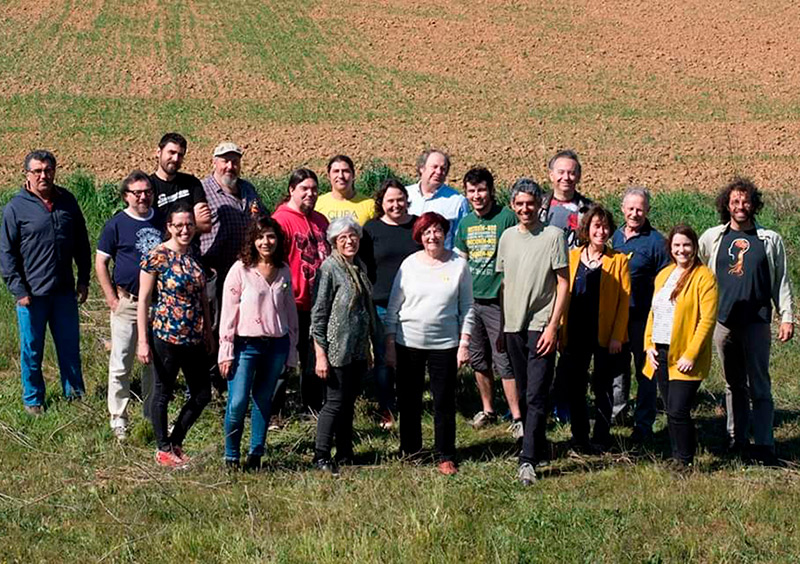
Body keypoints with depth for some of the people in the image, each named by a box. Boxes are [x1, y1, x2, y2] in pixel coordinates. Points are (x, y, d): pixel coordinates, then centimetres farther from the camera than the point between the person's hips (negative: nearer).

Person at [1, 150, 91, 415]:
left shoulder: (67, 201, 3)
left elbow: (81, 243, 12)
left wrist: (84, 279, 10)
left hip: (64, 291, 3)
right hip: (32, 294, -3)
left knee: (70, 345, 12)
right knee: (32, 350, 8)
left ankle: (75, 393, 27)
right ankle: (33, 400, 22)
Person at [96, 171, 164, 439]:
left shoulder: (162, 221, 7)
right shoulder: (116, 224, -5)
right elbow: (100, 262, -3)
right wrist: (112, 299, -9)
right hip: (127, 303, -4)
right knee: (121, 364, 0)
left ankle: (154, 418, 23)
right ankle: (118, 419, 9)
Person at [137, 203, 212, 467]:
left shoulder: (195, 256, 8)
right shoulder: (157, 257, -10)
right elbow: (143, 300, -10)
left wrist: (208, 332, 17)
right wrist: (143, 341, -13)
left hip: (194, 338, 7)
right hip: (166, 336, -6)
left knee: (202, 394, 9)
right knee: (163, 393, 7)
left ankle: (175, 442, 26)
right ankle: (164, 450, 20)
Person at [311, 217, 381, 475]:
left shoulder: (360, 267, 11)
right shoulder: (329, 268, -11)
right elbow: (318, 313, -13)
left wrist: (371, 346, 20)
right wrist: (320, 354, -16)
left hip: (358, 350, 7)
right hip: (337, 350, -7)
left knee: (348, 403, 12)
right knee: (335, 402, -3)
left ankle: (345, 454, 20)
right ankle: (321, 456, 5)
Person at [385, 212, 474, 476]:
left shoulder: (458, 265, -1)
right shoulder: (409, 264, 0)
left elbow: (467, 307, 4)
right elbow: (393, 307, 4)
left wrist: (464, 343, -2)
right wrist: (390, 345, 1)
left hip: (445, 345, -1)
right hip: (409, 343, 1)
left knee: (444, 402, 3)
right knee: (409, 399, 10)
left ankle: (446, 456, 14)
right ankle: (410, 450, 26)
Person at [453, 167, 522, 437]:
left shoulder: (506, 217, -8)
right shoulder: (465, 223, 10)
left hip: (498, 300, -6)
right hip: (471, 300, 6)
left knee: (504, 362, -7)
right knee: (479, 360, 14)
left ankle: (517, 417, -2)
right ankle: (488, 410, 27)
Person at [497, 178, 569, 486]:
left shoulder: (553, 235, -5)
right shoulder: (507, 237, 11)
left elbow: (563, 283, -6)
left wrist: (552, 325, -13)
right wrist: (500, 327, 15)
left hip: (541, 326, -6)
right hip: (513, 326, 6)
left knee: (536, 396, -10)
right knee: (523, 395, 13)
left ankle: (528, 460, -12)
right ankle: (539, 449, 26)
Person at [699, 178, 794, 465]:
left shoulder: (770, 240, 5)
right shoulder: (712, 238, 8)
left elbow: (781, 281, 8)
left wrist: (787, 317, 2)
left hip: (756, 322, -2)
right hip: (723, 321, 2)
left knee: (759, 385, -4)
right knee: (733, 385, 10)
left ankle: (764, 445, -4)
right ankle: (736, 441, 17)